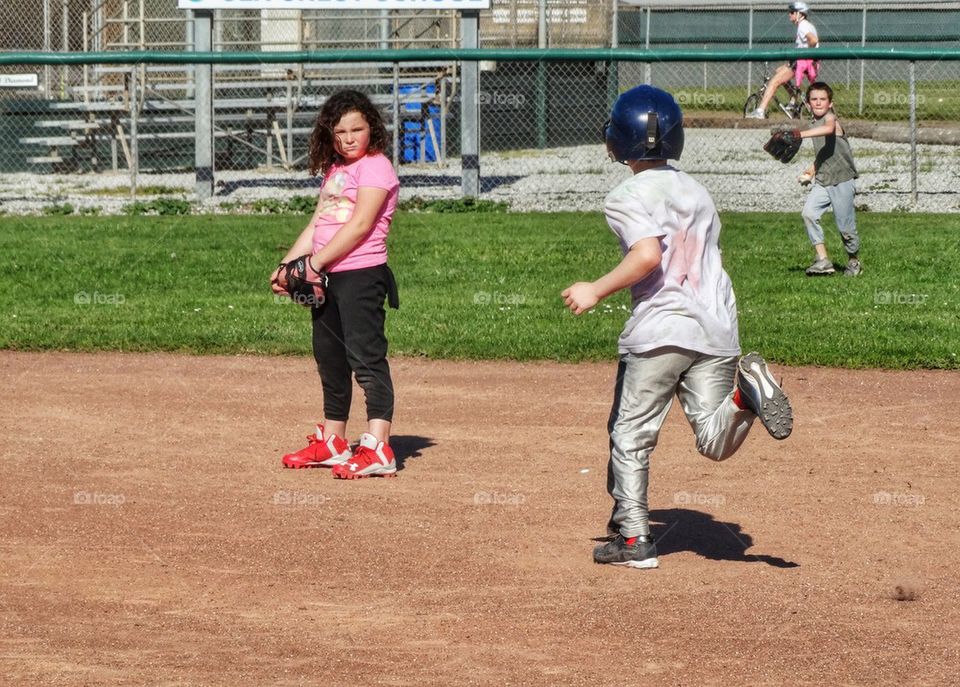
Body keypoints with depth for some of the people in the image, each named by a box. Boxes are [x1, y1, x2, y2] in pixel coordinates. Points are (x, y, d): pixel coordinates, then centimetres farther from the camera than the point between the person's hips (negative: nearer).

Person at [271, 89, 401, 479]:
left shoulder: (375, 166, -8)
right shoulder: (334, 170, 19)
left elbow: (360, 225, -17)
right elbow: (317, 225, 19)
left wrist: (316, 262, -18)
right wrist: (287, 265, 8)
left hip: (361, 274, -9)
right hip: (326, 278, 9)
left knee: (367, 358, -13)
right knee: (330, 360, 15)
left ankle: (378, 448, -17)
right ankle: (332, 443, 26)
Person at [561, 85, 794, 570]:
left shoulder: (628, 197, -4)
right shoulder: (696, 192, 17)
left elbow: (648, 255, -19)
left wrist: (596, 291, -11)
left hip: (659, 329, -6)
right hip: (717, 329, 6)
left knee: (630, 435, 6)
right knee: (714, 442, 3)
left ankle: (633, 538, 3)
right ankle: (745, 390, -25)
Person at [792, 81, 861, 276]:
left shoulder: (830, 117, -11)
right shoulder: (814, 125, 14)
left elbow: (829, 128, -38)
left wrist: (802, 134, -48)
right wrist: (811, 171, 13)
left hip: (841, 181, -7)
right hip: (822, 181, 7)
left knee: (845, 225, 0)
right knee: (809, 213, -17)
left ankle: (854, 261, 25)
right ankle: (822, 260, -14)